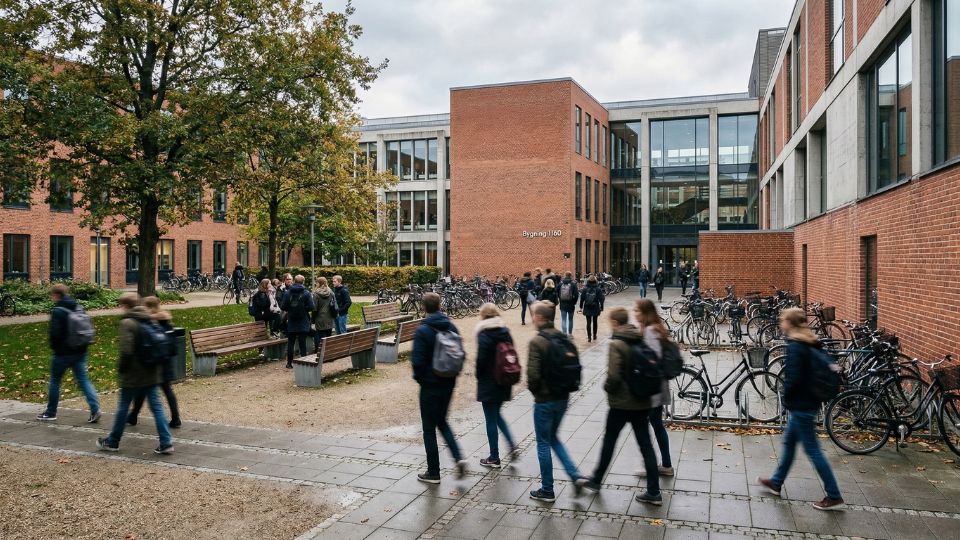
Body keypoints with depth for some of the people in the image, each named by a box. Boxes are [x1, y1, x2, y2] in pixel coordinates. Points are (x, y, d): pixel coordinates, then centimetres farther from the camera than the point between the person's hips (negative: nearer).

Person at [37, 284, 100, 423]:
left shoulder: (57, 311, -14)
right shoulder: (79, 308, 7)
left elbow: (55, 333, -18)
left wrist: (54, 347, 0)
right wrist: (81, 344, 13)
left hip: (63, 353, -6)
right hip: (80, 352, 6)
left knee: (54, 381, 12)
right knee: (83, 380, 5)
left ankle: (50, 412, 23)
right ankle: (95, 409, -8)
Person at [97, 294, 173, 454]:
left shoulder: (127, 323, -13)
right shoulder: (149, 320, 9)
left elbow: (126, 350, -20)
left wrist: (121, 368, -6)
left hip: (133, 375, -6)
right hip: (151, 373, 6)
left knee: (123, 407, 10)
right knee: (156, 406, 6)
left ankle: (113, 442, 27)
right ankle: (166, 443, 1)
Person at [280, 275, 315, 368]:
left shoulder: (288, 293, -5)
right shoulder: (306, 293, -10)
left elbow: (283, 307, -4)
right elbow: (311, 308, -13)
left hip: (291, 323, 2)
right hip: (303, 324, -2)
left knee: (290, 343, 11)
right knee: (302, 343, 2)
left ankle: (289, 363, 15)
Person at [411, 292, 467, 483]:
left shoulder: (423, 331, -17)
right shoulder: (451, 327, 2)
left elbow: (418, 360, -19)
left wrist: (419, 377, -1)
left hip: (430, 385, -6)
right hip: (449, 383, 6)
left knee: (429, 428, 7)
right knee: (442, 421, 22)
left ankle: (433, 473, 15)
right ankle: (459, 457, 5)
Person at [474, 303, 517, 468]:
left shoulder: (484, 334, -15)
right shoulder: (505, 331, 3)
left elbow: (481, 359, -17)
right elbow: (512, 354, 4)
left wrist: (479, 376, 0)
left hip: (489, 382, -6)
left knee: (491, 420, 4)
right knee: (496, 415, 23)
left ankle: (494, 458, 13)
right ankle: (512, 445, 11)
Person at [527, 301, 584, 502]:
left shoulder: (537, 341, -18)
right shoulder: (564, 339, 2)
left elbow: (533, 374, -22)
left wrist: (534, 390, -2)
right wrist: (564, 386, 13)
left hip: (544, 400, -7)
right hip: (562, 397, 7)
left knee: (543, 443, 9)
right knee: (553, 438, 24)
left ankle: (547, 491, 19)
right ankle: (575, 476, 13)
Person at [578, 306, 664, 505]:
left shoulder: (617, 344, -17)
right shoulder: (641, 340, 3)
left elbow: (614, 376, -23)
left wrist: (608, 388, -4)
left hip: (621, 402, -6)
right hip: (643, 401, 6)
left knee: (609, 441, 11)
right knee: (645, 444, 10)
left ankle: (596, 480, 28)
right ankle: (653, 491, 12)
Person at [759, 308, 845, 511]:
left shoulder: (794, 347, -20)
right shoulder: (810, 344, 8)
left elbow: (793, 378, -25)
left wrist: (786, 397, -7)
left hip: (800, 405, -10)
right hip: (809, 401, 10)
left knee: (813, 450, -1)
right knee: (789, 442, 20)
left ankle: (834, 496, 7)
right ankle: (776, 482, 33)